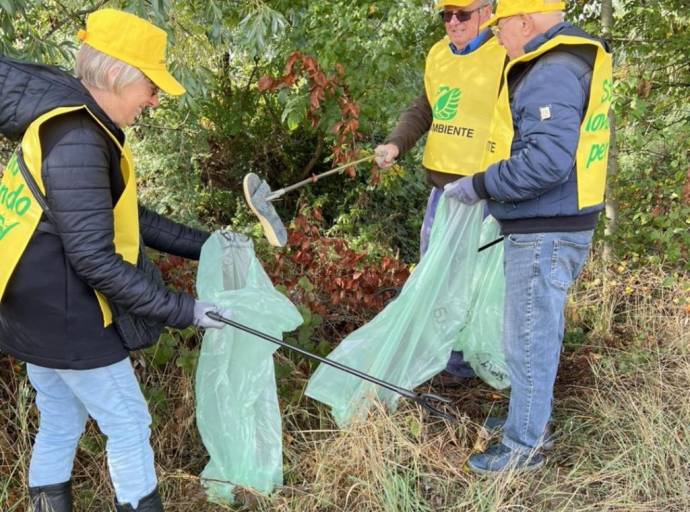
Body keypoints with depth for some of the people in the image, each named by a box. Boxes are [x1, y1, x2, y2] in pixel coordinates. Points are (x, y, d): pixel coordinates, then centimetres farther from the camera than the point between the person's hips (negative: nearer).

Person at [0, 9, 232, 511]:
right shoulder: (77, 141, -24)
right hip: (64, 316, -10)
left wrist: (202, 244, 11)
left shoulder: (72, 126, 8)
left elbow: (125, 218, 13)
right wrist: (181, 309, -21)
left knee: (60, 423, 21)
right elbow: (93, 259, -26)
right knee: (128, 424, 7)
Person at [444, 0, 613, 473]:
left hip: (545, 235, -10)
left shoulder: (552, 74, -20)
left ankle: (524, 446, 15)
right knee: (541, 329, 22)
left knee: (528, 338, 1)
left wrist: (481, 186, -18)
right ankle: (532, 416, 39)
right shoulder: (573, 61, 12)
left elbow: (547, 160, -30)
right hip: (550, 227, 10)